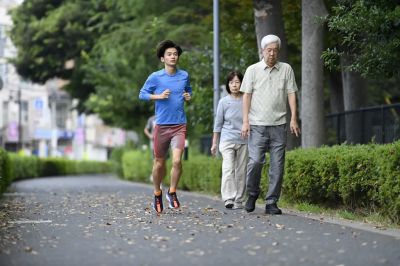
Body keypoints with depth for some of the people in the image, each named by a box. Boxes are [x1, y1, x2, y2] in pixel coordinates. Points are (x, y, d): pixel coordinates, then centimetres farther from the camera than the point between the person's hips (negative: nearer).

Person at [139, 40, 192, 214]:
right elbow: (142, 94, 5)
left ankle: (172, 192, 5)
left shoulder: (184, 75, 6)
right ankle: (157, 194, 31)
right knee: (159, 163, 9)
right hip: (161, 125, -1)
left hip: (179, 126, 1)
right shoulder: (155, 77, -2)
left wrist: (188, 96, 2)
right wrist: (159, 96, -10)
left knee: (177, 160, -16)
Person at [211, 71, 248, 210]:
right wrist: (214, 143, 9)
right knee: (228, 169, -13)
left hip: (244, 141, 1)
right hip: (227, 140, -1)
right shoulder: (224, 102, 3)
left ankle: (239, 200, 9)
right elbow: (218, 124, 9)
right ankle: (228, 199, -17)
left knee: (241, 171, 2)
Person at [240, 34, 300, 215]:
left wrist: (294, 118, -3)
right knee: (255, 161, -13)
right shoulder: (253, 70, 6)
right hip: (257, 125, -1)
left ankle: (271, 203, 6)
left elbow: (291, 94, 7)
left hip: (278, 125, 2)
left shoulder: (286, 69, 8)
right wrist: (245, 121, -5)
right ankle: (252, 194, 10)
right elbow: (247, 95, 4)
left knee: (277, 166, -1)